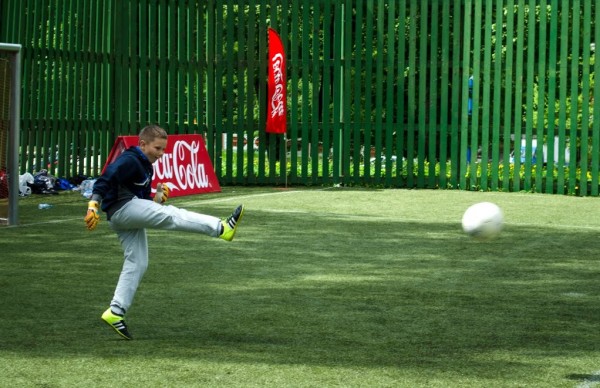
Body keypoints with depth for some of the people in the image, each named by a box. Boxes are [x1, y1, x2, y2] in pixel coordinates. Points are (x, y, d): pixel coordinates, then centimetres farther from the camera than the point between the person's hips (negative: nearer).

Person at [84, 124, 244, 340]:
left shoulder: (146, 167, 25)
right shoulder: (129, 161, -6)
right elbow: (105, 181, -18)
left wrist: (157, 199, 7)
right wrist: (94, 205, -30)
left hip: (131, 218, 11)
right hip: (122, 207, -11)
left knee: (137, 263, 7)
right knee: (171, 215, -19)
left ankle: (115, 312, 6)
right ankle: (222, 228, -29)